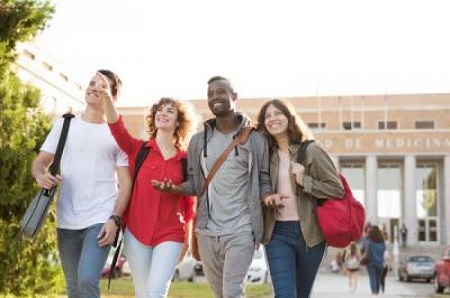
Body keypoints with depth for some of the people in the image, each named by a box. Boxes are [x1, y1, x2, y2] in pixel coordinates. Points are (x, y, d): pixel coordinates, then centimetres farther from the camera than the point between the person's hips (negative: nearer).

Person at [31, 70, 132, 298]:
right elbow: (40, 162, 10)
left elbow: (125, 183, 1)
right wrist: (40, 175, -15)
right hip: (66, 222, 3)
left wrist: (115, 219, -12)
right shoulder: (64, 125, 11)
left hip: (101, 220, -3)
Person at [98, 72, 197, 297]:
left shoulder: (185, 160, 6)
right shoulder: (138, 149, 4)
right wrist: (106, 96, -31)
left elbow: (189, 203, 11)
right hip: (136, 232, 1)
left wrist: (186, 240, 10)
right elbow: (116, 126, -14)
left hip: (169, 236, -1)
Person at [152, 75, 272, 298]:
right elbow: (193, 183, 10)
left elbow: (264, 180, 3)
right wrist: (173, 188, -12)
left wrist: (269, 198, -20)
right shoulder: (198, 140, 10)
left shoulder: (256, 139, 1)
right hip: (207, 231, 4)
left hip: (240, 230, -4)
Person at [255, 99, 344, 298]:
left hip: (309, 232, -1)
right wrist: (265, 198, -4)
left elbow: (337, 189, -5)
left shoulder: (311, 151, -3)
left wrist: (305, 181, -18)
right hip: (277, 233, 2)